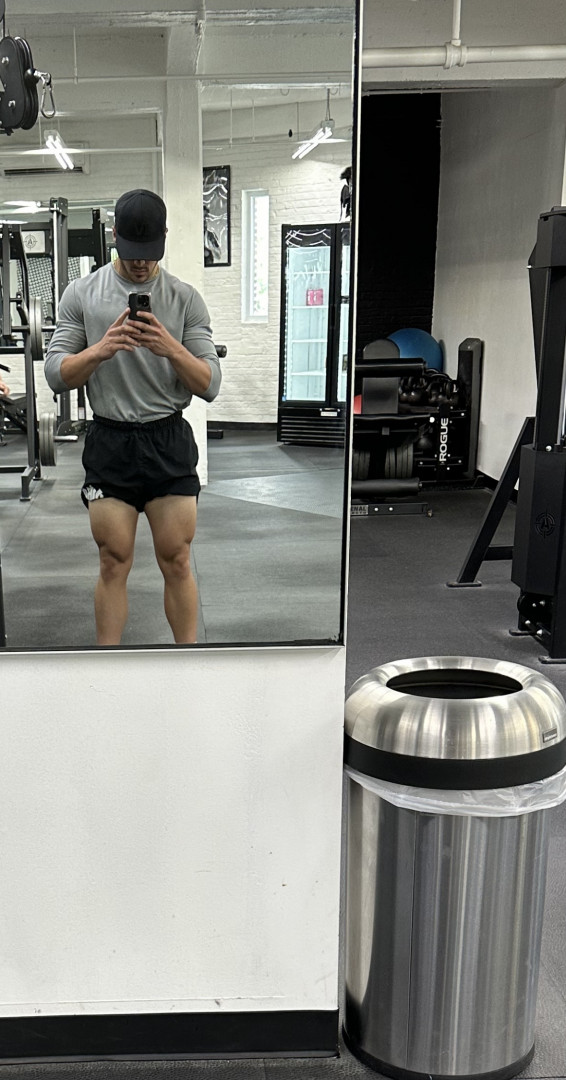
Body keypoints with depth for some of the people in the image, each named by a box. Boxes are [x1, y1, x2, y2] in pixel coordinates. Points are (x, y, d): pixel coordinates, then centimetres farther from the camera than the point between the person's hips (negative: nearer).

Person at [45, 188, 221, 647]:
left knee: (177, 563, 3)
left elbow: (210, 385, -4)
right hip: (109, 442, 0)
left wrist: (171, 349, -23)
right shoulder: (81, 293, 2)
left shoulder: (186, 298, 1)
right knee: (114, 564, 5)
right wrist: (101, 348, -21)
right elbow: (56, 375, -3)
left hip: (169, 441, 0)